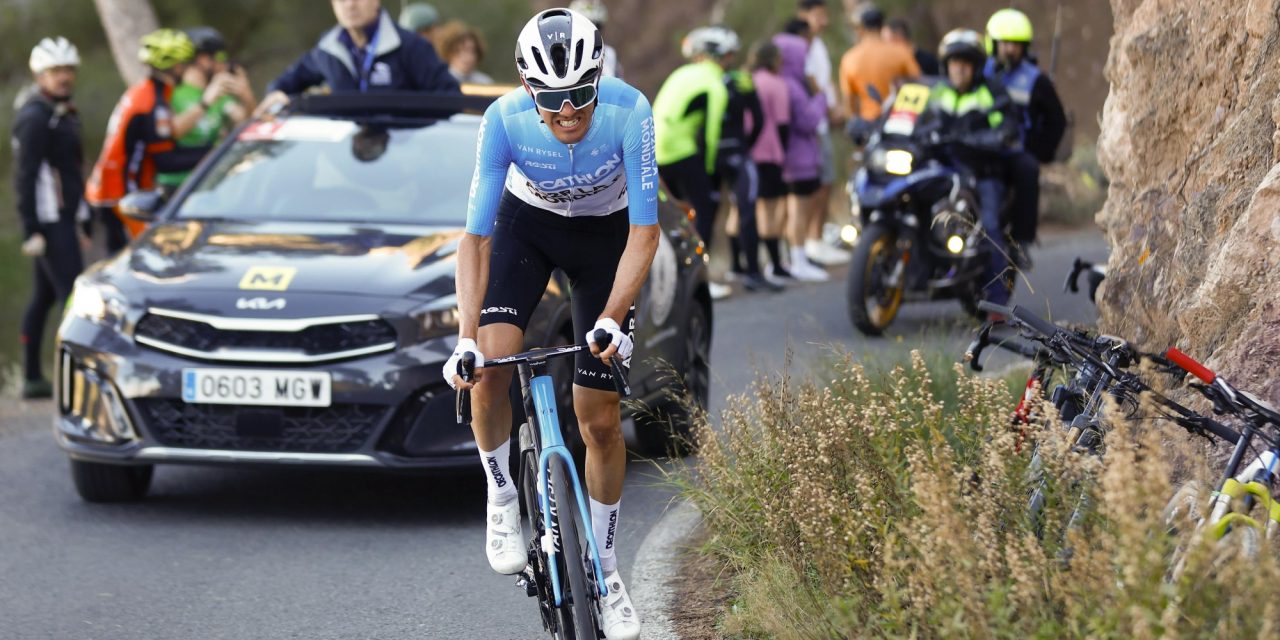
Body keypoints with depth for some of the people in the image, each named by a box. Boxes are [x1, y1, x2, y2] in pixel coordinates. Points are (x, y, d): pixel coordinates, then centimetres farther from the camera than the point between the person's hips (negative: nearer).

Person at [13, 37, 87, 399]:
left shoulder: (60, 112, 17)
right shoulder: (35, 117, -13)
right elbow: (25, 176, -18)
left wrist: (81, 219, 22)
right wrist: (31, 230, -22)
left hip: (61, 217, 10)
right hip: (49, 219, -10)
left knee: (44, 297, 12)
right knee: (72, 293, -15)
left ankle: (32, 379, 16)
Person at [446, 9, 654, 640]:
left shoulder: (628, 111, -34)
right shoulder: (504, 119, -31)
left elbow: (644, 231, -26)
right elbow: (475, 237, -26)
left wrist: (612, 320, -37)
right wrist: (465, 339, -35)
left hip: (605, 231, 0)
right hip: (528, 221, 0)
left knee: (600, 418, -2)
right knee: (489, 367, -25)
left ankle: (605, 571, 16)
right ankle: (502, 498, 1)